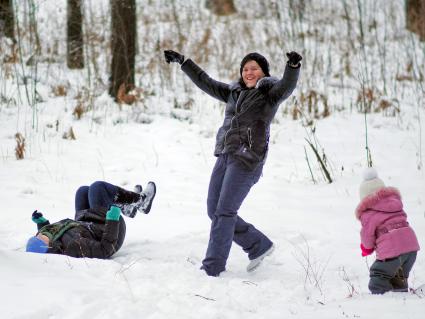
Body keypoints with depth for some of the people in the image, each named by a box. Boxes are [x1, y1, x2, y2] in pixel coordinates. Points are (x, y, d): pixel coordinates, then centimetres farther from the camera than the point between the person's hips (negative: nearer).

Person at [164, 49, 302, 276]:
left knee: (224, 211, -10)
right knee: (214, 210, 8)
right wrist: (182, 62, 27)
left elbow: (287, 86, -21)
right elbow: (205, 82, 27)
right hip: (225, 156, 8)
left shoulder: (270, 93, 0)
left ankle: (213, 266, -6)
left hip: (248, 159, -8)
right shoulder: (234, 92, 20)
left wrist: (293, 66, -40)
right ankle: (258, 245, 21)